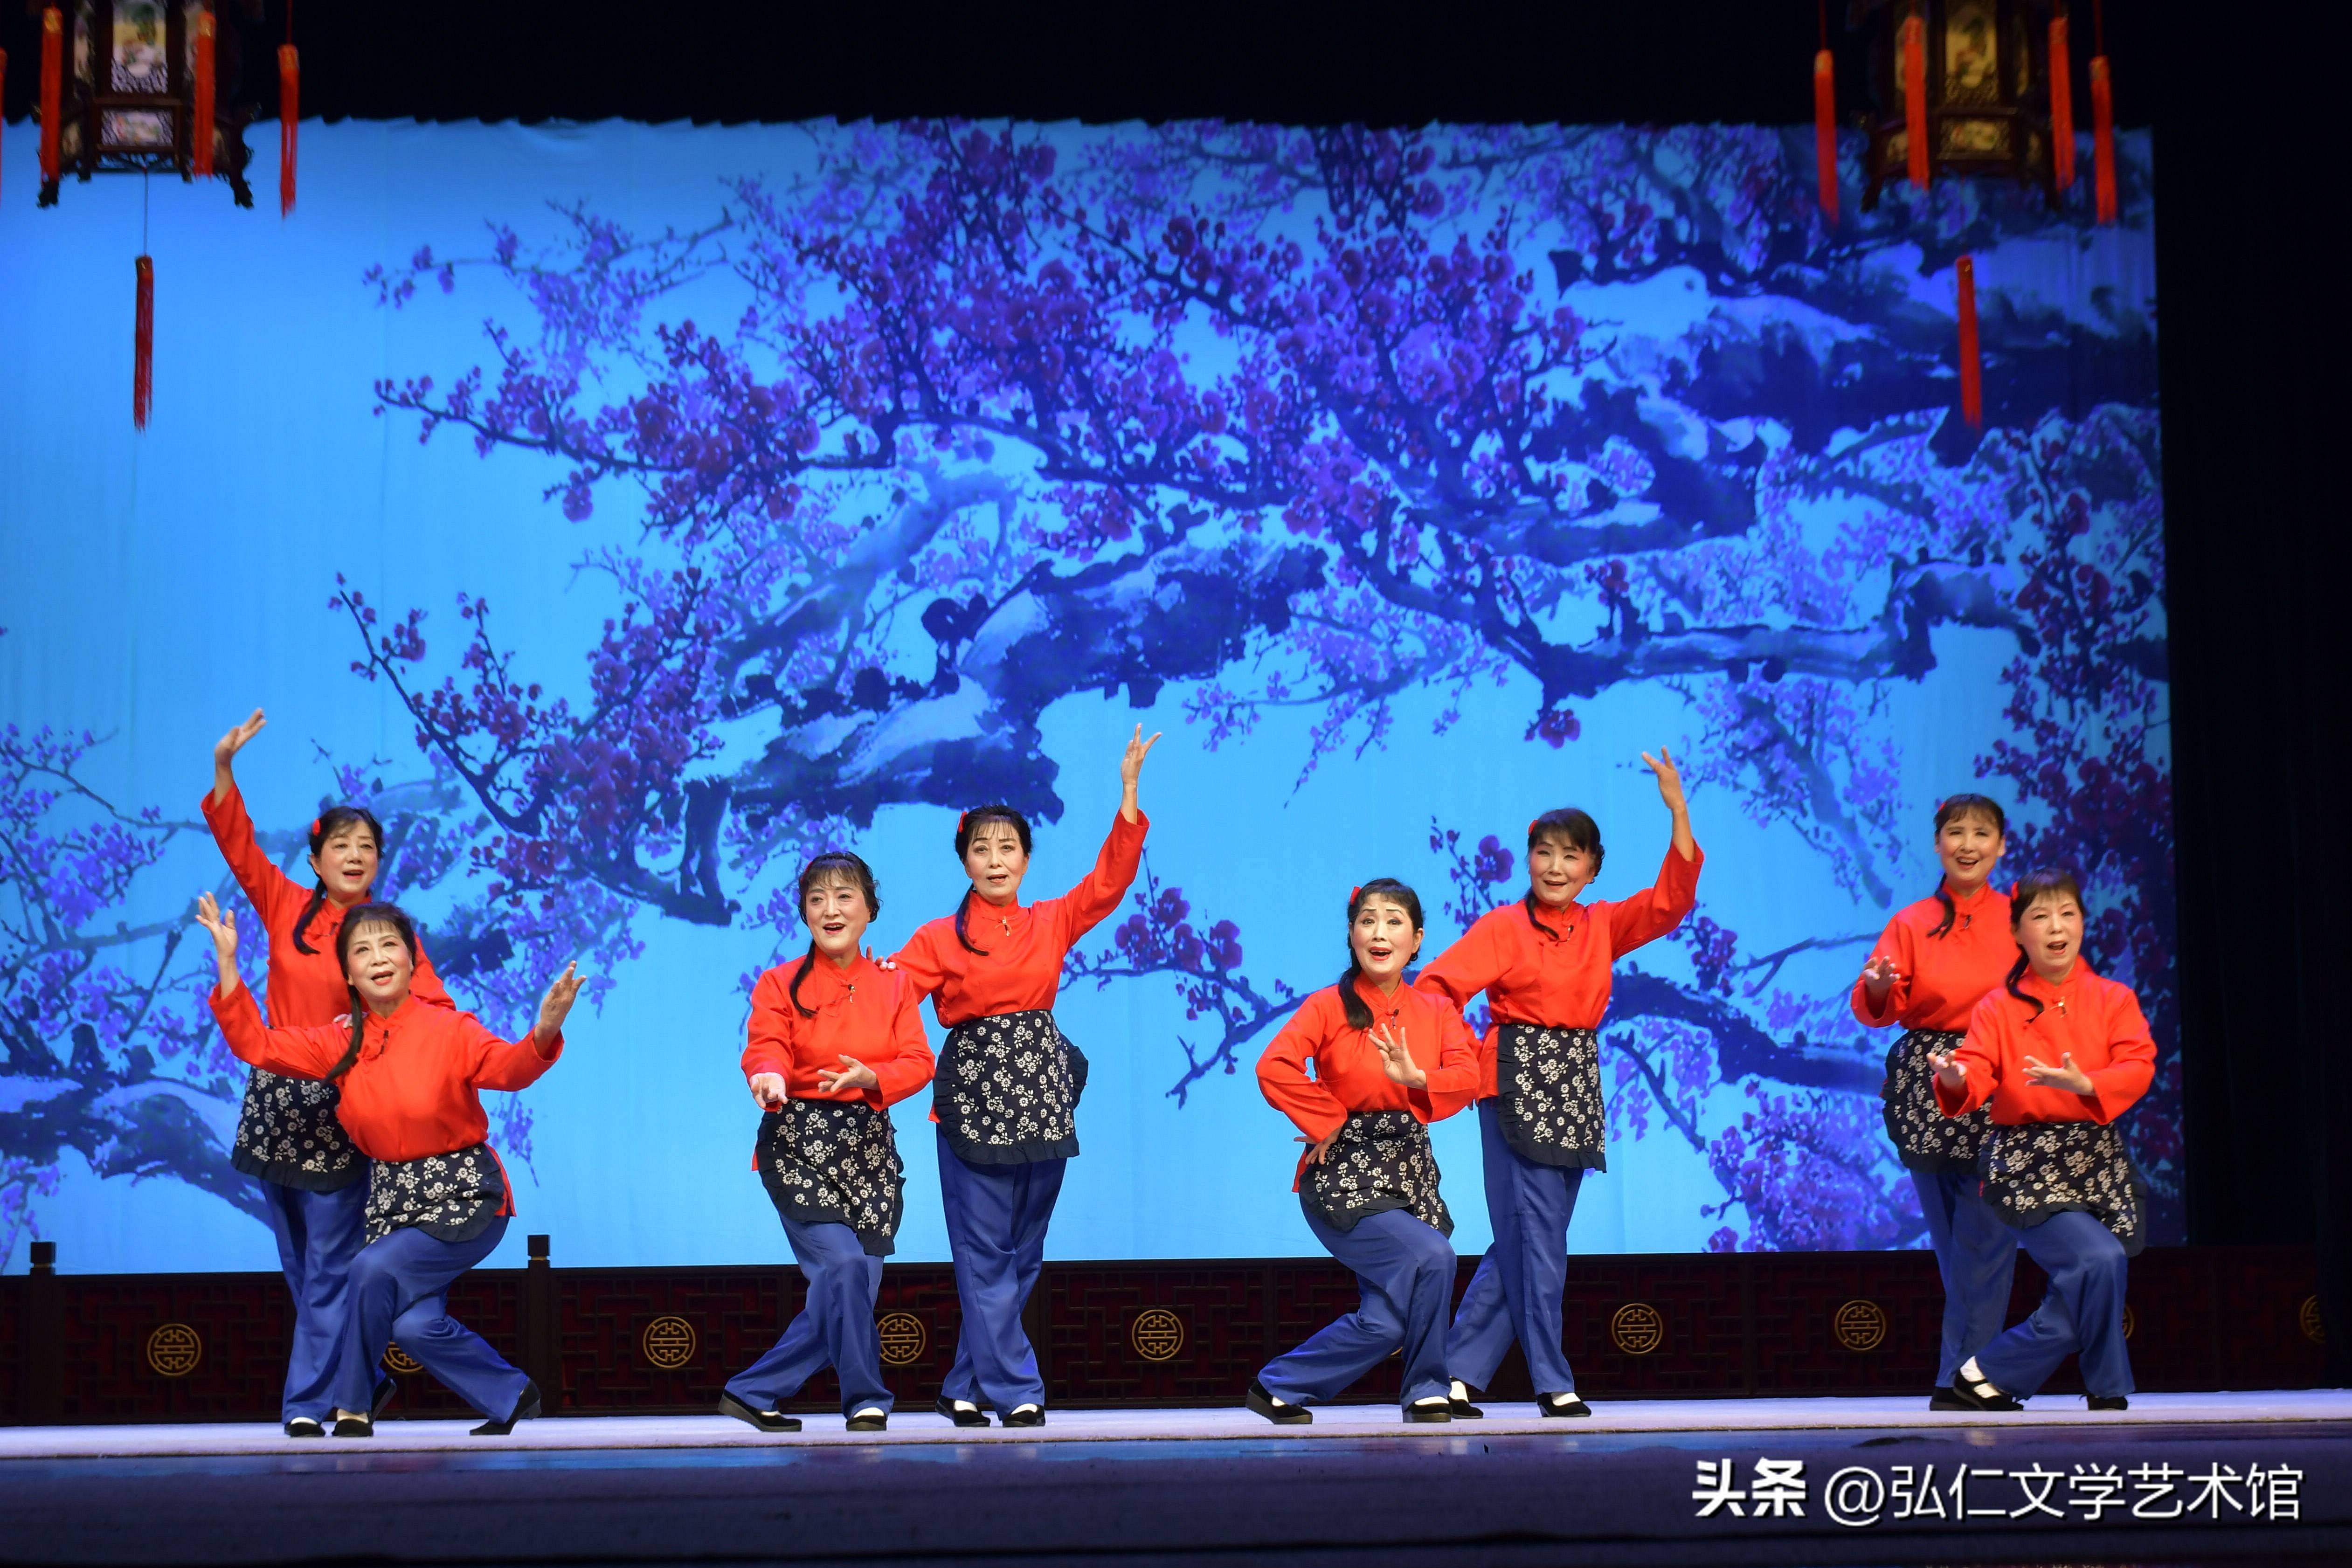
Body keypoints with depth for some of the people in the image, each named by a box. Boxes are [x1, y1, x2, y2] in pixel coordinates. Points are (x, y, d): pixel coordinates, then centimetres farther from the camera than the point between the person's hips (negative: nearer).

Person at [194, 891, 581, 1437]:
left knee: (375, 1269, -24)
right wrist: (227, 961, -5)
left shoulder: (451, 1030, -12)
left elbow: (509, 1067, -29)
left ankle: (353, 1413, -4)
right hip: (392, 1197, 5)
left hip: (465, 1197, -5)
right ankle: (512, 1397, 13)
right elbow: (257, 1044, 1)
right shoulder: (341, 1043, 3)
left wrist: (545, 1032, -50)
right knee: (413, 1325, -12)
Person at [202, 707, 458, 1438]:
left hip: (342, 1107, -4)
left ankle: (314, 1399, -1)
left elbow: (435, 1005, -8)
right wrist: (224, 767, -9)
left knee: (330, 1262, -6)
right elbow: (239, 845, 2)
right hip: (277, 1097, 4)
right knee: (300, 1262, 10)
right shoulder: (287, 908, 7)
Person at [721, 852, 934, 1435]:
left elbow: (918, 1062, 1)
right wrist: (769, 1080, -35)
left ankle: (753, 1393, 13)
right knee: (841, 1266, -21)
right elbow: (764, 1052, -12)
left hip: (870, 1149, 4)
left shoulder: (893, 984, 10)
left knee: (852, 1291, -1)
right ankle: (867, 1401, -5)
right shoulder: (781, 984, 2)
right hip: (799, 1146, -4)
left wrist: (869, 1077, -19)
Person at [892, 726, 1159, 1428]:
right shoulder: (938, 940, 2)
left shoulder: (1053, 923, 8)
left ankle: (966, 1388, 14)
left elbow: (1110, 877, 0)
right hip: (973, 1093, -3)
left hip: (1041, 1092, 3)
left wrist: (1129, 791, -7)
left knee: (1023, 1251, 6)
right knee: (984, 1253, -5)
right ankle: (1015, 1389, -2)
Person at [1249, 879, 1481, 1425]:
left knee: (1388, 1321, 1)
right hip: (1344, 1176, -5)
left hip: (1409, 1171, 6)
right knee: (1431, 1257, -21)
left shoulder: (1437, 1011, 7)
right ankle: (1427, 1387, -2)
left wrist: (1415, 1078, -28)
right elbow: (1274, 1068, -19)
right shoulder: (1329, 1006, -5)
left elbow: (1466, 1077, -10)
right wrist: (1329, 1120, -16)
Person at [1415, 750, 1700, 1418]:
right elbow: (1438, 987, -11)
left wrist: (1678, 812, -5)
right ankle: (1553, 1383, 1)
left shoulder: (1603, 927, 12)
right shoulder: (1501, 927, -2)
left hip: (1575, 1089, 6)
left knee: (1523, 1241, 7)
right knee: (1535, 1238, -6)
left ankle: (1458, 1374, 13)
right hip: (1516, 1086, -6)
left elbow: (1671, 900, 3)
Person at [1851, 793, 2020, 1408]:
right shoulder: (1912, 924, 9)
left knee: (1983, 1237, -8)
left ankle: (1962, 1379, -4)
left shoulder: (2019, 919, 8)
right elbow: (1876, 1009, 1)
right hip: (1928, 1087, 1)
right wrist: (1880, 987, -21)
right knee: (1952, 1240, 5)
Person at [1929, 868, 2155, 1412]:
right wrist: (1956, 1079, -32)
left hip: (2099, 1159, 4)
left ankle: (1990, 1374, 13)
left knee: (2086, 1289, -2)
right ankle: (2110, 1394, -6)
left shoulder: (2113, 1000, 8)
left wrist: (2084, 1085, -25)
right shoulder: (1998, 1008, 5)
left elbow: (2139, 1068, -6)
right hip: (2027, 1163, -4)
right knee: (2098, 1261, -22)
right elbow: (1977, 1077, -7)